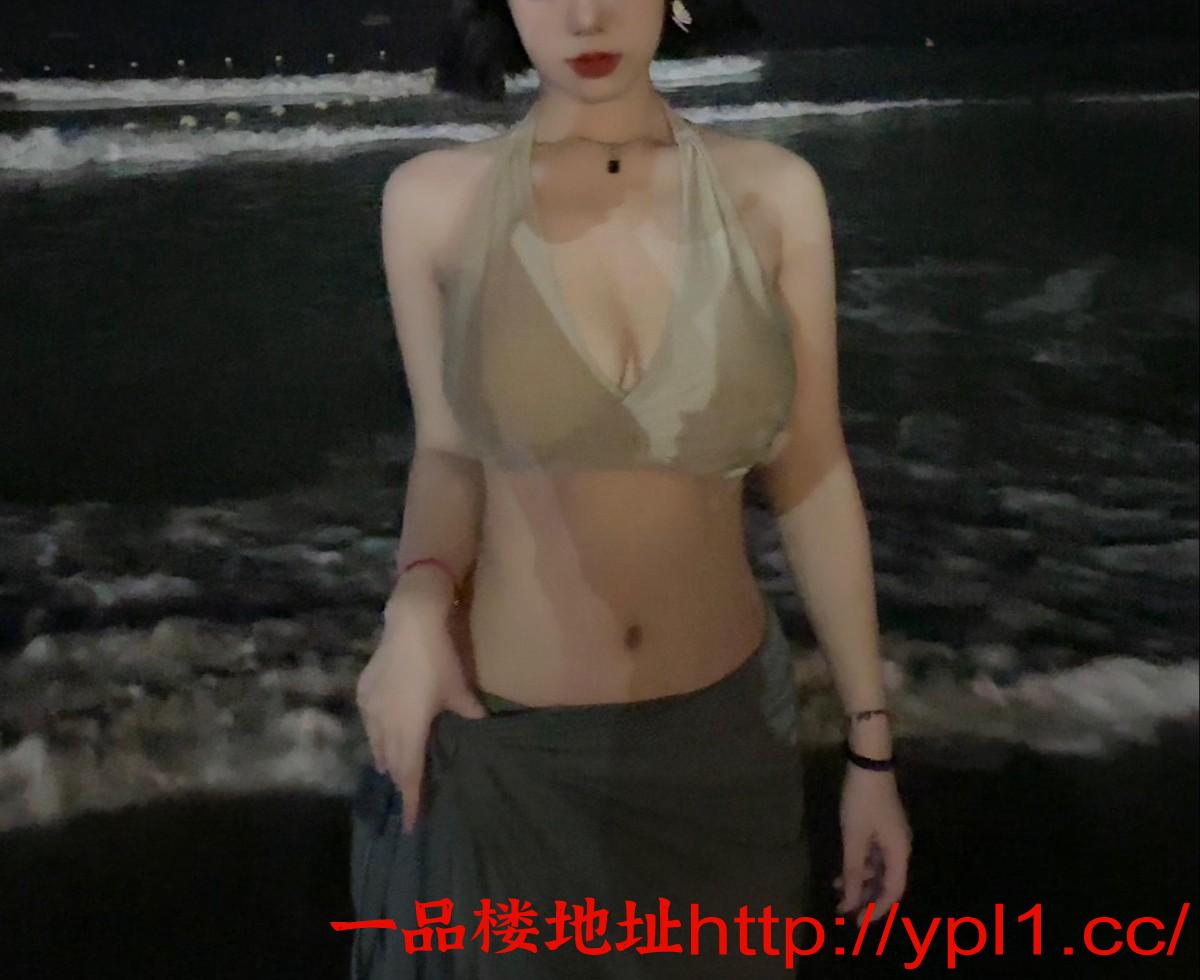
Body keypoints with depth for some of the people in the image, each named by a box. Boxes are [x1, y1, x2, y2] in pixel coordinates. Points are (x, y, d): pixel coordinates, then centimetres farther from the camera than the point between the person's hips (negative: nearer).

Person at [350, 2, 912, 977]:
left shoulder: (774, 193, -8)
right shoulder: (434, 198, -10)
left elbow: (811, 476, -3)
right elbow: (450, 454, 1)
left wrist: (872, 750, 1)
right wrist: (418, 609, -19)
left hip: (724, 730, 1)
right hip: (507, 740, -1)